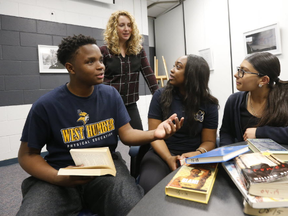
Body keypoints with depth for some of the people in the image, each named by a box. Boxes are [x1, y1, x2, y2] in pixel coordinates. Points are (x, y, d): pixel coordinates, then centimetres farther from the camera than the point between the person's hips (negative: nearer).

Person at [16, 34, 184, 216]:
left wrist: (154, 134, -23)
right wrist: (59, 178, -19)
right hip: (61, 175, 0)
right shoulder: (45, 106, -9)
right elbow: (28, 154, -1)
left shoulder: (111, 95, 0)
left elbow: (127, 134, -2)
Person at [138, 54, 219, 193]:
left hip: (194, 156, 1)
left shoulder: (209, 104, 2)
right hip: (162, 154, 0)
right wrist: (169, 158, -20)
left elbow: (209, 141, 5)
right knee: (150, 187, -29)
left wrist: (197, 153, -18)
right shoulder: (161, 96, 1)